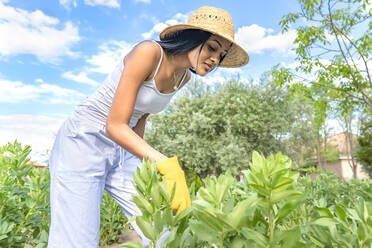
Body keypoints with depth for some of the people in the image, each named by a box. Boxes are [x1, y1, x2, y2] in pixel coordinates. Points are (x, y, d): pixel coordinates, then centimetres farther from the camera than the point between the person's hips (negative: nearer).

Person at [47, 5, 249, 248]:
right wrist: (169, 167, -32)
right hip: (84, 141, -6)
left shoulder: (184, 77, 3)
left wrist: (143, 161, 13)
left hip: (123, 149, 7)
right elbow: (114, 126, -24)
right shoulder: (149, 52, -21)